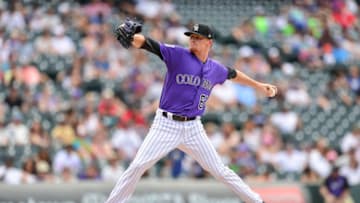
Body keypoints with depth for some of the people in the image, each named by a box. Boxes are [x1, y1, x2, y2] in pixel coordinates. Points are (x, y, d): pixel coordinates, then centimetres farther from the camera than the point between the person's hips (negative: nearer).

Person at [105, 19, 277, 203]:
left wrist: (258, 85, 36)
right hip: (166, 125, -3)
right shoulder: (177, 55, -8)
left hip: (193, 128, 3)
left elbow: (233, 74, 31)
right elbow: (147, 44, -21)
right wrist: (131, 37, -42)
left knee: (219, 170, 8)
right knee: (137, 167, -10)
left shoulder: (216, 69, 7)